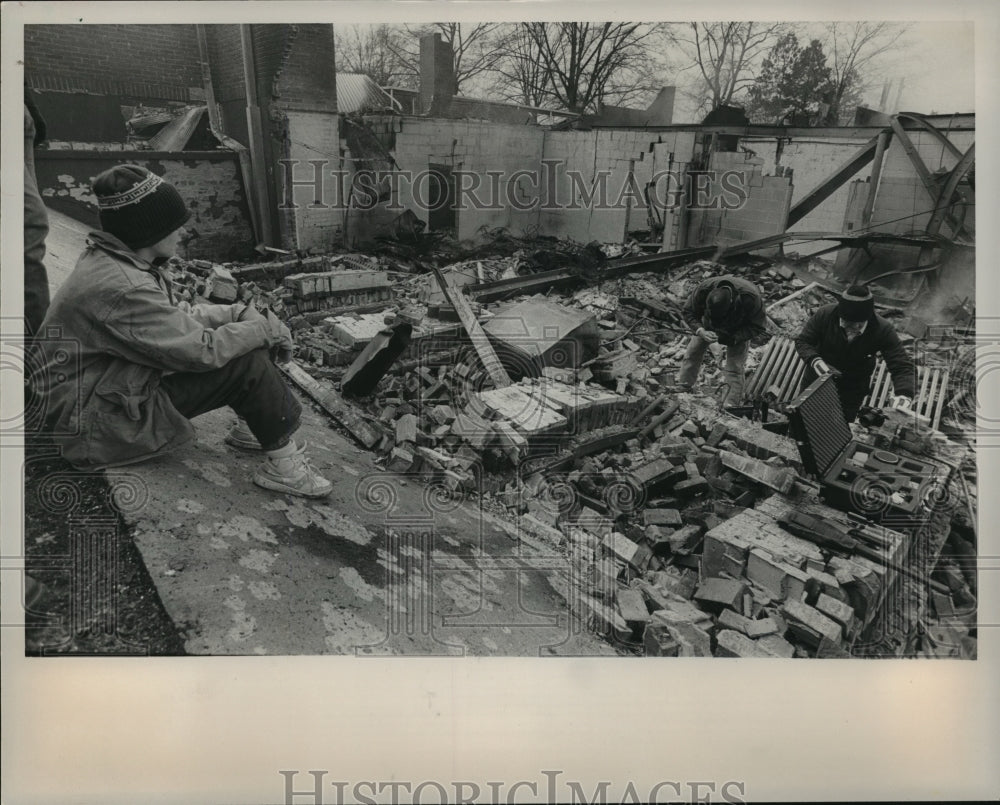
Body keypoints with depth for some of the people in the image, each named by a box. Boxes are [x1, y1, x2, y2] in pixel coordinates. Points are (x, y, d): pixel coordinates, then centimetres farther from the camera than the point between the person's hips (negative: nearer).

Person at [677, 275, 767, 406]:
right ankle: (683, 386, 26)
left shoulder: (750, 298, -41)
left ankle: (730, 406, 1)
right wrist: (700, 331, -38)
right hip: (709, 325, 3)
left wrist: (733, 338, -37)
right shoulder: (704, 290, -37)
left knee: (734, 369, -8)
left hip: (739, 330, -2)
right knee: (693, 352, 5)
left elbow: (758, 327, -26)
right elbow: (689, 312, -20)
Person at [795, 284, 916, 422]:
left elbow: (903, 366, -27)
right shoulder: (825, 315, -28)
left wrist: (904, 394, -46)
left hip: (852, 389, 0)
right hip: (817, 376, 1)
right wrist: (814, 360, -36)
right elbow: (802, 341, -15)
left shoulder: (882, 330, -29)